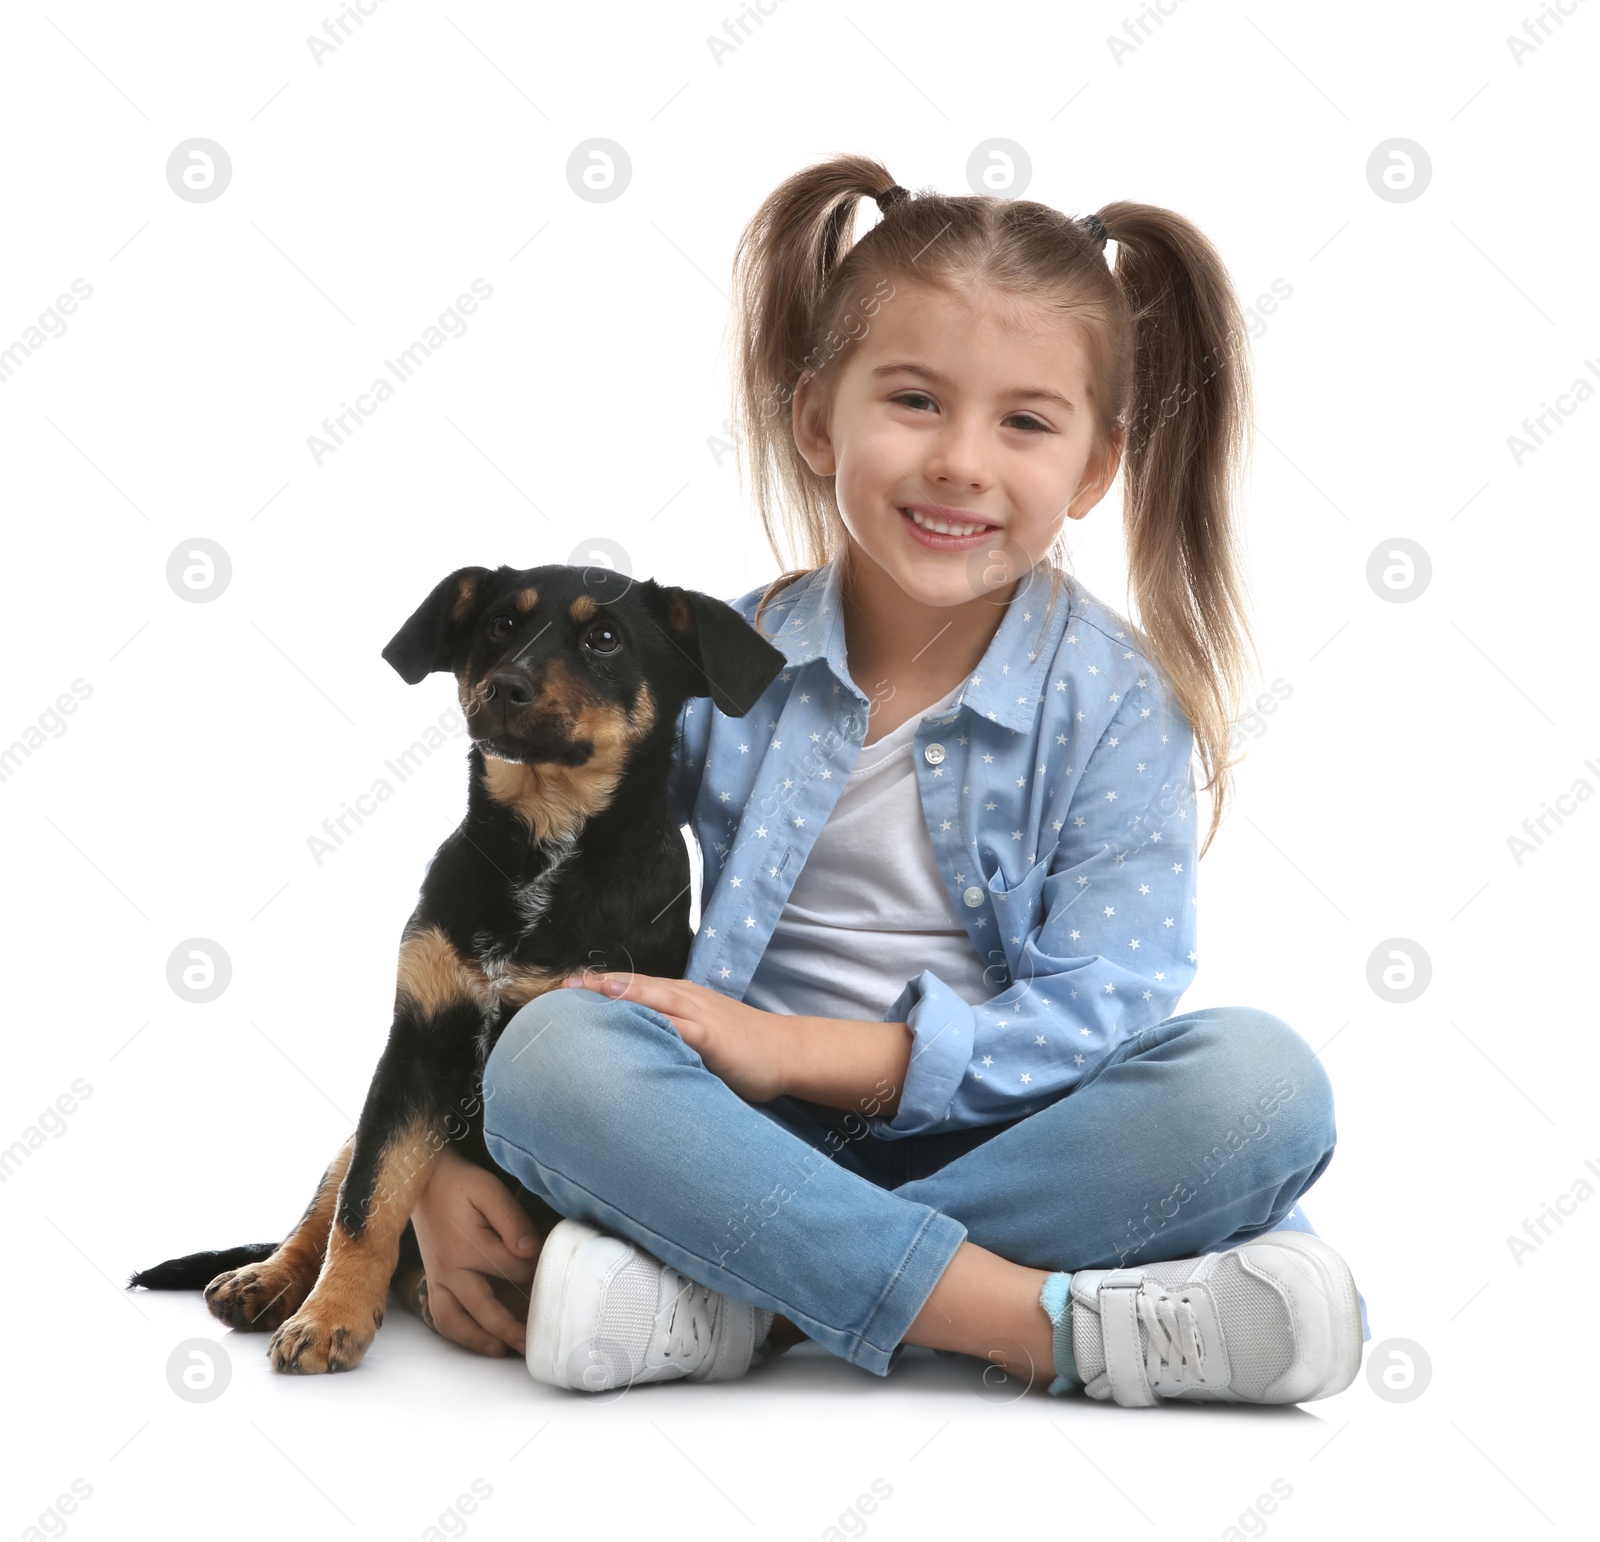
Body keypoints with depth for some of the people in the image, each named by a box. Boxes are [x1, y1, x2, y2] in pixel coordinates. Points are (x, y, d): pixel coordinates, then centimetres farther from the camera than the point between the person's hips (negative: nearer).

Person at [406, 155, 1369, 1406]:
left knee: (1263, 1080, -29)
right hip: (762, 1147, 1)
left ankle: (746, 1299, -29)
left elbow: (1100, 1017, -13)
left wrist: (801, 1048, -20)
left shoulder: (1118, 703, -4)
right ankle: (1060, 1324, -34)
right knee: (553, 1052, -29)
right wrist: (445, 1170, -8)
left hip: (1004, 1143, 0)